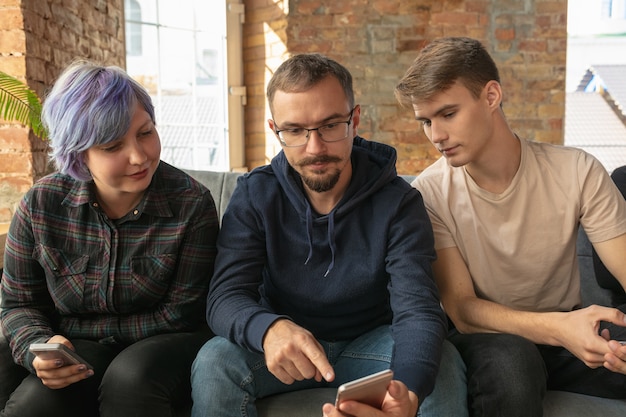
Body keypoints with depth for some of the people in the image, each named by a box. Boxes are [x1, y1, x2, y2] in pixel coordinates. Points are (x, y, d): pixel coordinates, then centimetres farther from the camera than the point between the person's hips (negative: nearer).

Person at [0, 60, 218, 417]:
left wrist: (85, 329, -9)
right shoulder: (41, 205, -6)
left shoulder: (192, 203, -14)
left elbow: (181, 314, -11)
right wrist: (40, 347, -19)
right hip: (78, 351, 2)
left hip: (164, 346, -1)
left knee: (132, 378, -35)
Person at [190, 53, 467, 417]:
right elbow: (226, 297, -19)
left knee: (444, 365, -28)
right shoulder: (255, 196, -10)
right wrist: (269, 329, -44)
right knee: (214, 363, -28)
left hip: (370, 344, 0)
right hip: (283, 347, 1)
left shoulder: (398, 202, -14)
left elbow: (418, 308, -25)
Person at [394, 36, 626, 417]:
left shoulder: (577, 172, -9)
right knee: (510, 362, -36)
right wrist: (558, 328, -33)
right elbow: (460, 308, -14)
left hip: (569, 326, 1)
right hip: (486, 334, -1)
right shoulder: (430, 192, -12)